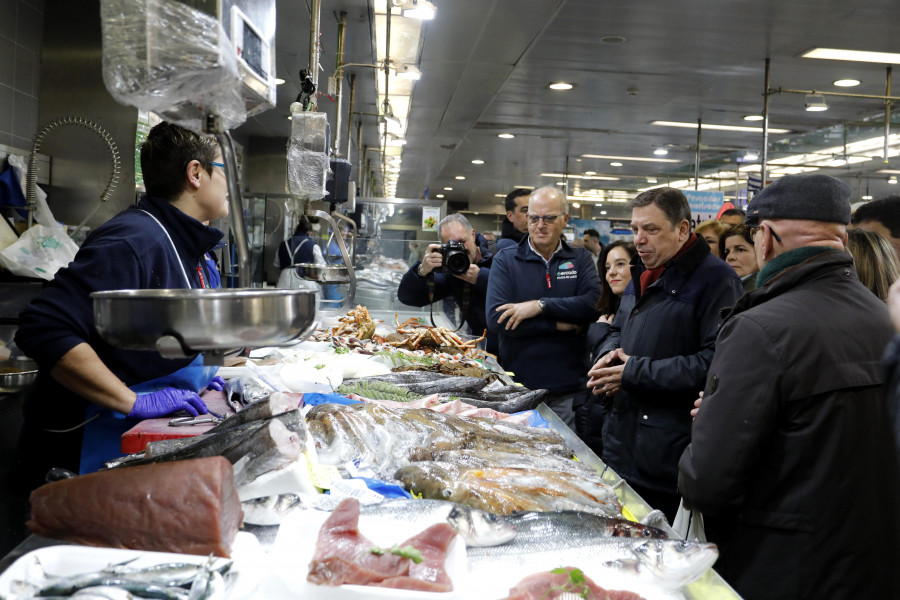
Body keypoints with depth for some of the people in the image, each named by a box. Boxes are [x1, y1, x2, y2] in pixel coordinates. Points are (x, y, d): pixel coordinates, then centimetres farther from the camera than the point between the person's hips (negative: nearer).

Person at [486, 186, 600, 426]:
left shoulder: (580, 259, 8)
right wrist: (559, 325, -12)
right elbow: (496, 320, -11)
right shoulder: (505, 260, 2)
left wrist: (541, 306, -18)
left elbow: (596, 304, -11)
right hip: (517, 386, -1)